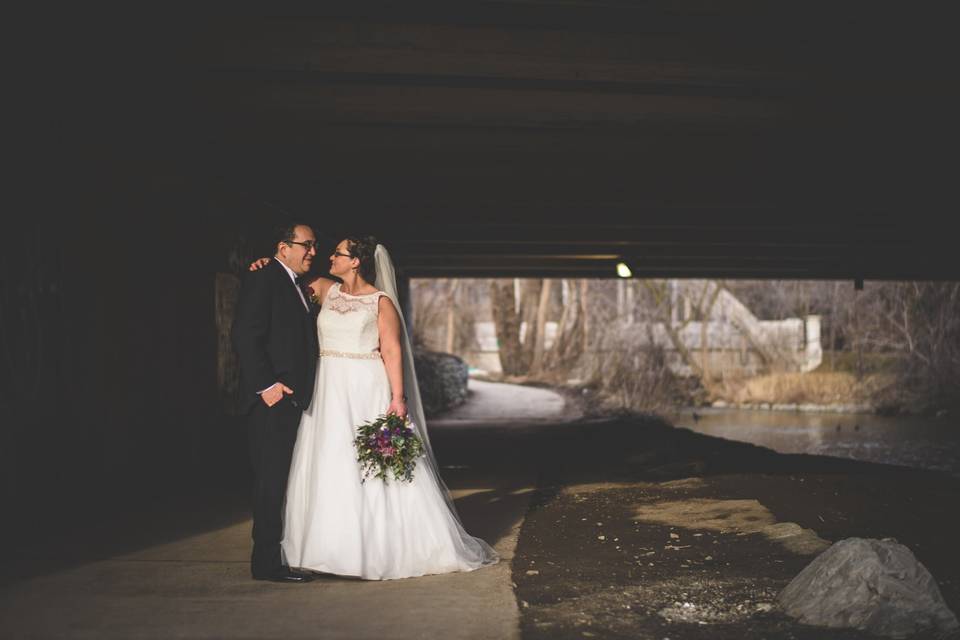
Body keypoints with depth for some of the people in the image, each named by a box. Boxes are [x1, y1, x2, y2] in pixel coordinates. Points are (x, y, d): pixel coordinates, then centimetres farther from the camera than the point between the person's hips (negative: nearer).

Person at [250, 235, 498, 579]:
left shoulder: (381, 302, -3)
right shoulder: (325, 290, 10)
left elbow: (392, 351, -8)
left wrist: (398, 398, -16)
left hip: (366, 392, -5)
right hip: (329, 391, 5)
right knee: (329, 469, 4)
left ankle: (384, 547, 7)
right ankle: (335, 547, 12)